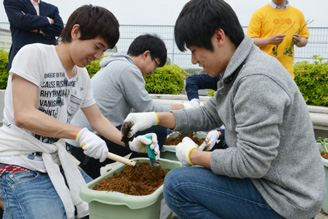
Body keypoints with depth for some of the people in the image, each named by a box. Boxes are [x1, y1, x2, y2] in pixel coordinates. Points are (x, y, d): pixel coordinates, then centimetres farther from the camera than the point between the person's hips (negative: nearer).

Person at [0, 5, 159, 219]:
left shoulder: (82, 75, 5)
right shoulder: (34, 54, -14)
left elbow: (98, 119, 9)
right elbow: (23, 115, -23)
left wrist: (131, 142, -5)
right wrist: (80, 133, -32)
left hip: (56, 161, 7)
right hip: (19, 165, -7)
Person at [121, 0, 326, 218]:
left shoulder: (256, 79, -27)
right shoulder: (239, 71, 4)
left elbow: (251, 162, -27)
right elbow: (208, 115, 11)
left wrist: (193, 155, -13)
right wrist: (155, 117, 1)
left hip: (285, 198, -9)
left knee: (177, 184, -15)